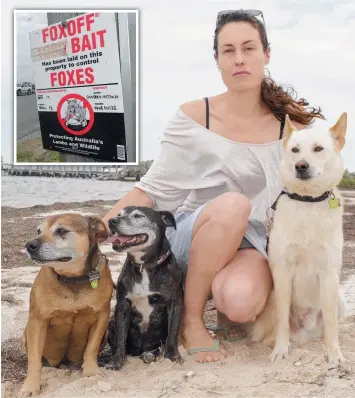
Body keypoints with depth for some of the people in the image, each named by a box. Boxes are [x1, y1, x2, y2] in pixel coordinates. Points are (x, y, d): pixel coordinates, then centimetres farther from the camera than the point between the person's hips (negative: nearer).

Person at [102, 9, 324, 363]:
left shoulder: (290, 123, -2)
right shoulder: (194, 116, -6)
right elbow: (151, 190, -6)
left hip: (253, 241, 0)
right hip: (192, 237, 0)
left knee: (239, 303, -35)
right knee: (232, 204, -35)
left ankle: (230, 303, 6)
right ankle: (190, 317, -14)